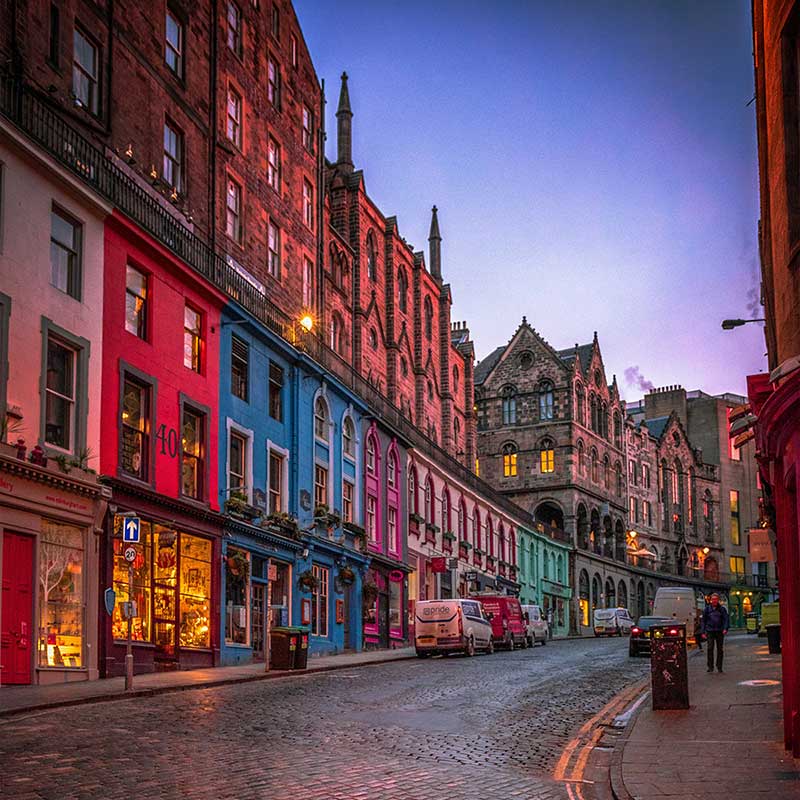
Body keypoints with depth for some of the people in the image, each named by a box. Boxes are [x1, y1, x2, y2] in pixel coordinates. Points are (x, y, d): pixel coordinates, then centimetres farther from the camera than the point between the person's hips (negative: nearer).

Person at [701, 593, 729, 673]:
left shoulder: (722, 609, 6)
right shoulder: (707, 609, 8)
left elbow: (726, 619, 0)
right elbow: (704, 620, 11)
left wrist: (725, 629, -16)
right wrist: (703, 631, 4)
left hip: (719, 631, 0)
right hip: (710, 631, 0)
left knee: (719, 649, 5)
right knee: (710, 649, -9)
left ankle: (719, 667, 13)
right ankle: (710, 667, -6)